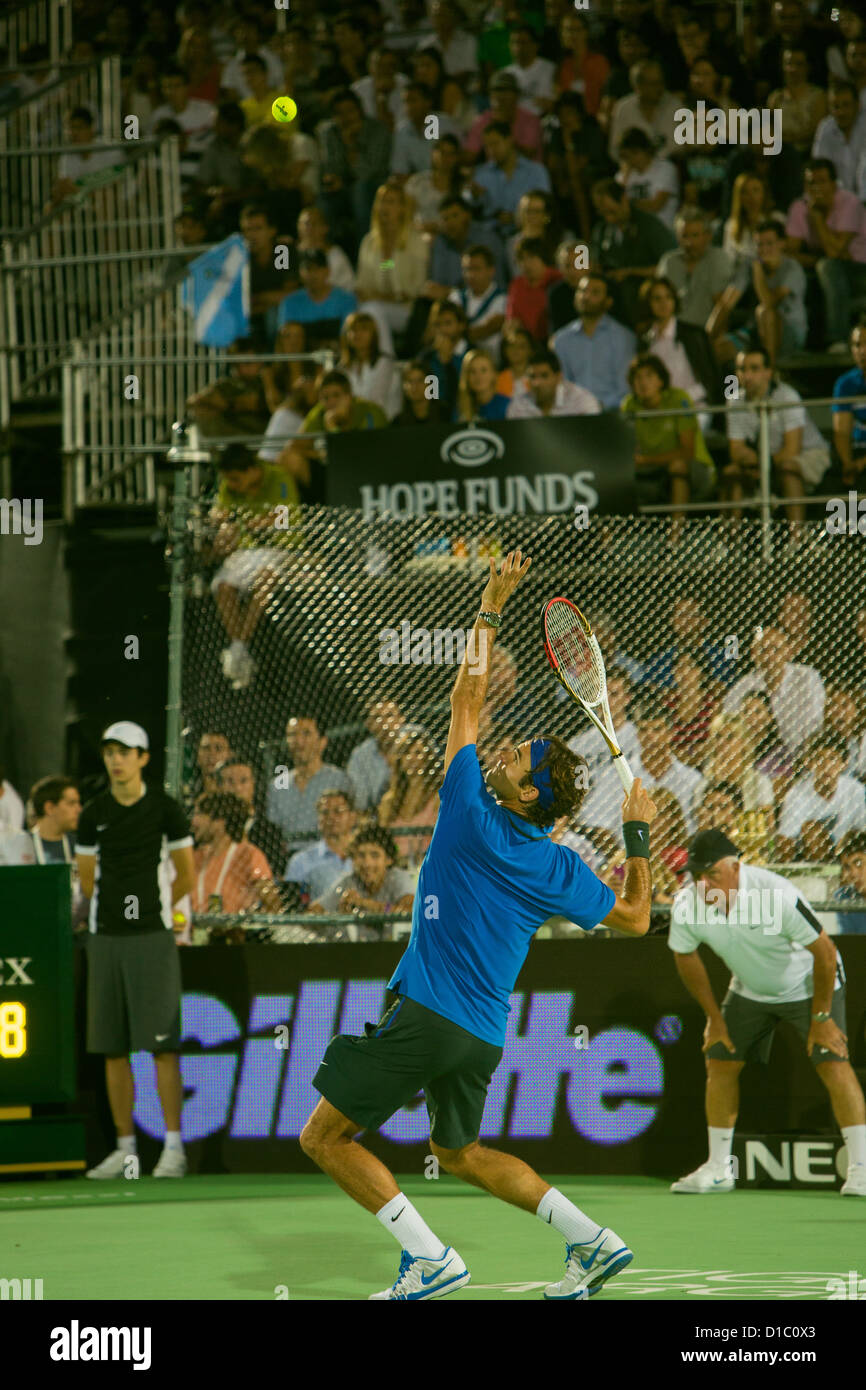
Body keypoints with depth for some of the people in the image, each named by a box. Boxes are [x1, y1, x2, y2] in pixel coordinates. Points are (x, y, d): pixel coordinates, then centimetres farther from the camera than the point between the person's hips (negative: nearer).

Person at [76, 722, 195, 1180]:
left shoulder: (164, 809, 0)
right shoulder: (93, 814, 7)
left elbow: (185, 875, 7)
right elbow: (87, 880, 15)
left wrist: (155, 907, 10)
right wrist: (119, 904, 10)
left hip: (153, 937, -3)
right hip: (106, 937, 3)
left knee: (162, 1046, -9)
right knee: (113, 1050, 3)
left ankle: (173, 1147, -7)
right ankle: (125, 1148, 9)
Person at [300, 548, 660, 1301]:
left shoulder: (474, 817, -9)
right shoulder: (559, 869, 4)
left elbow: (466, 699, -1)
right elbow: (634, 919, 14)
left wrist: (491, 608, 5)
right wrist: (637, 834, 20)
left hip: (426, 1015, -7)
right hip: (483, 1035, 7)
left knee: (325, 1138, -1)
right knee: (459, 1151, 27)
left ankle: (431, 1258, -11)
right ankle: (592, 1240, 16)